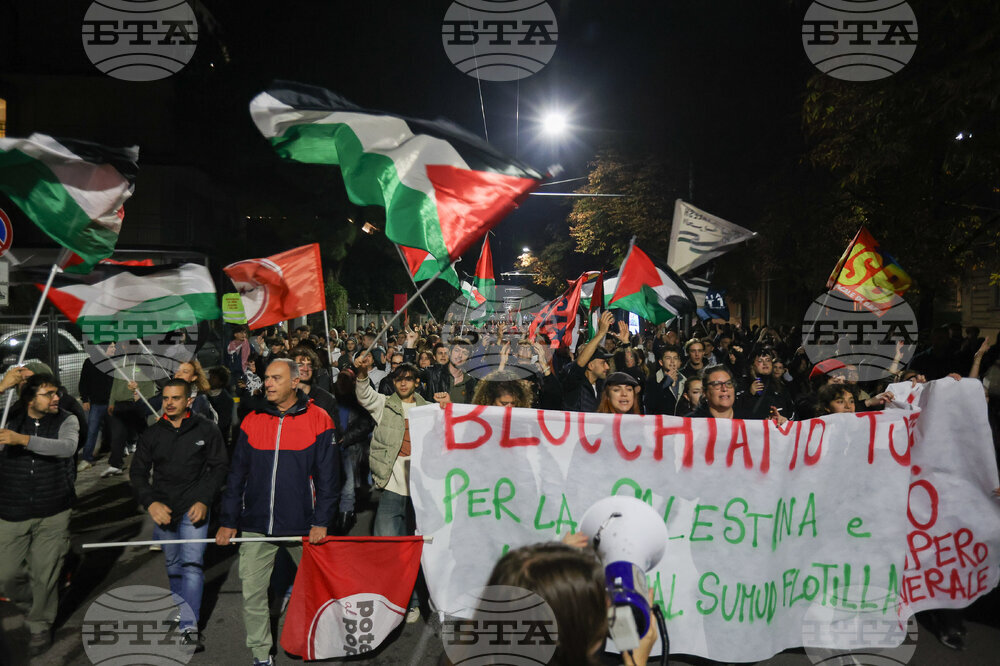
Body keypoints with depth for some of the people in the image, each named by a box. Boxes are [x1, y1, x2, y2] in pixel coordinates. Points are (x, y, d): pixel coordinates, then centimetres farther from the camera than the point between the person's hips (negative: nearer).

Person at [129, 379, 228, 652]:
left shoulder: (206, 429, -4)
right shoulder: (151, 433, 4)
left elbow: (219, 466, -1)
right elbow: (137, 472, 6)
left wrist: (203, 500, -12)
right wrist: (151, 502, -9)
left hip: (194, 507, -3)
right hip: (162, 509, 4)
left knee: (191, 564, -12)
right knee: (173, 565, 16)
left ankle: (189, 628, -9)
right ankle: (181, 614, 35)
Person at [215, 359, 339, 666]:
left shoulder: (318, 420, -4)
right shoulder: (252, 421, 5)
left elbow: (328, 476, -4)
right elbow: (236, 475, 8)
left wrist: (321, 521, -9)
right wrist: (227, 521, 4)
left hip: (302, 525, -2)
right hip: (256, 525, 3)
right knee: (252, 592, 4)